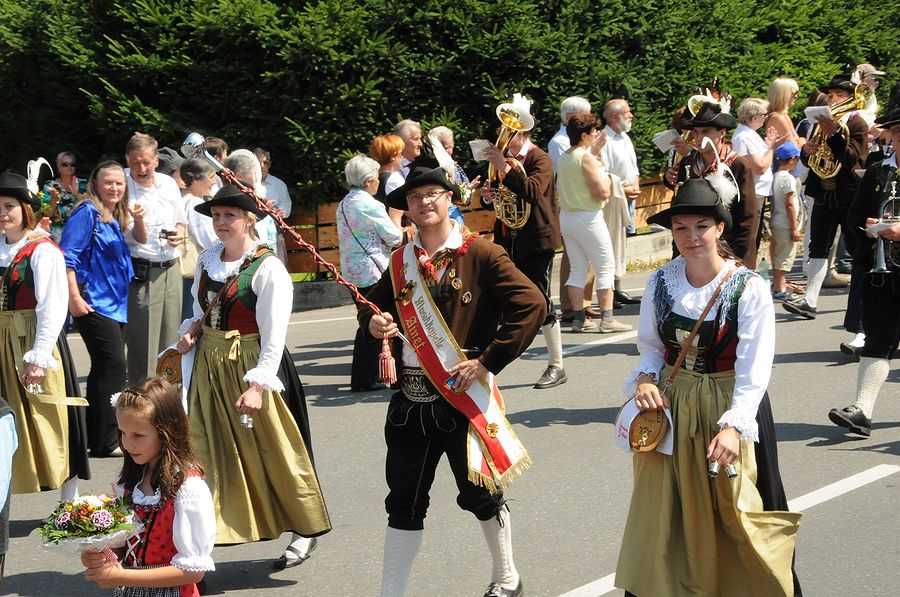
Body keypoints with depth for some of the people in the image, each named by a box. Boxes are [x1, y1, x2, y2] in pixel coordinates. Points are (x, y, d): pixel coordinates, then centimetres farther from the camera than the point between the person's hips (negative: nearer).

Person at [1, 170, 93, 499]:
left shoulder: (43, 251, -12)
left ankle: (69, 504, 11)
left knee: (48, 424, 1)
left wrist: (39, 356, -21)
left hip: (33, 344, -6)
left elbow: (52, 308, -17)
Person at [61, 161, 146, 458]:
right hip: (93, 304, -9)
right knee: (114, 365, -13)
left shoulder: (116, 217, 14)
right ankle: (105, 441, -9)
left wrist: (138, 219, -2)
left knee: (105, 370, 13)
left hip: (116, 304, 9)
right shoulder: (87, 213, -9)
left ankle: (98, 437, 22)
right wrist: (74, 297, -21)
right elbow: (68, 255, -15)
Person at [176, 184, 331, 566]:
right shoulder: (207, 261, 7)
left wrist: (257, 385, -25)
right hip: (209, 367, 6)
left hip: (252, 367, -6)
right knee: (205, 450, 5)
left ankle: (306, 530, 22)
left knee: (273, 452, 4)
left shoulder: (268, 268, -14)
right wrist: (192, 330, -1)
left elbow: (274, 336, -18)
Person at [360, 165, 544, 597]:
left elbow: (532, 306, -15)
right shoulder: (402, 261, 8)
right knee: (403, 503, 6)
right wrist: (373, 322, -4)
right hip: (411, 399, 4)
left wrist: (487, 360, -16)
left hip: (465, 396, -4)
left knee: (480, 494, 11)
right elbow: (373, 305, 22)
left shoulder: (481, 254, -7)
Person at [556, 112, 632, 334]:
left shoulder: (563, 158, 8)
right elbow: (602, 193, -19)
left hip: (566, 216, 8)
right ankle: (607, 320, -3)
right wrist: (607, 177, 0)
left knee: (577, 270, 12)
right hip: (588, 218, -8)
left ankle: (578, 319, 11)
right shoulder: (587, 158, -16)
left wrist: (593, 154, 20)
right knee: (606, 268, 0)